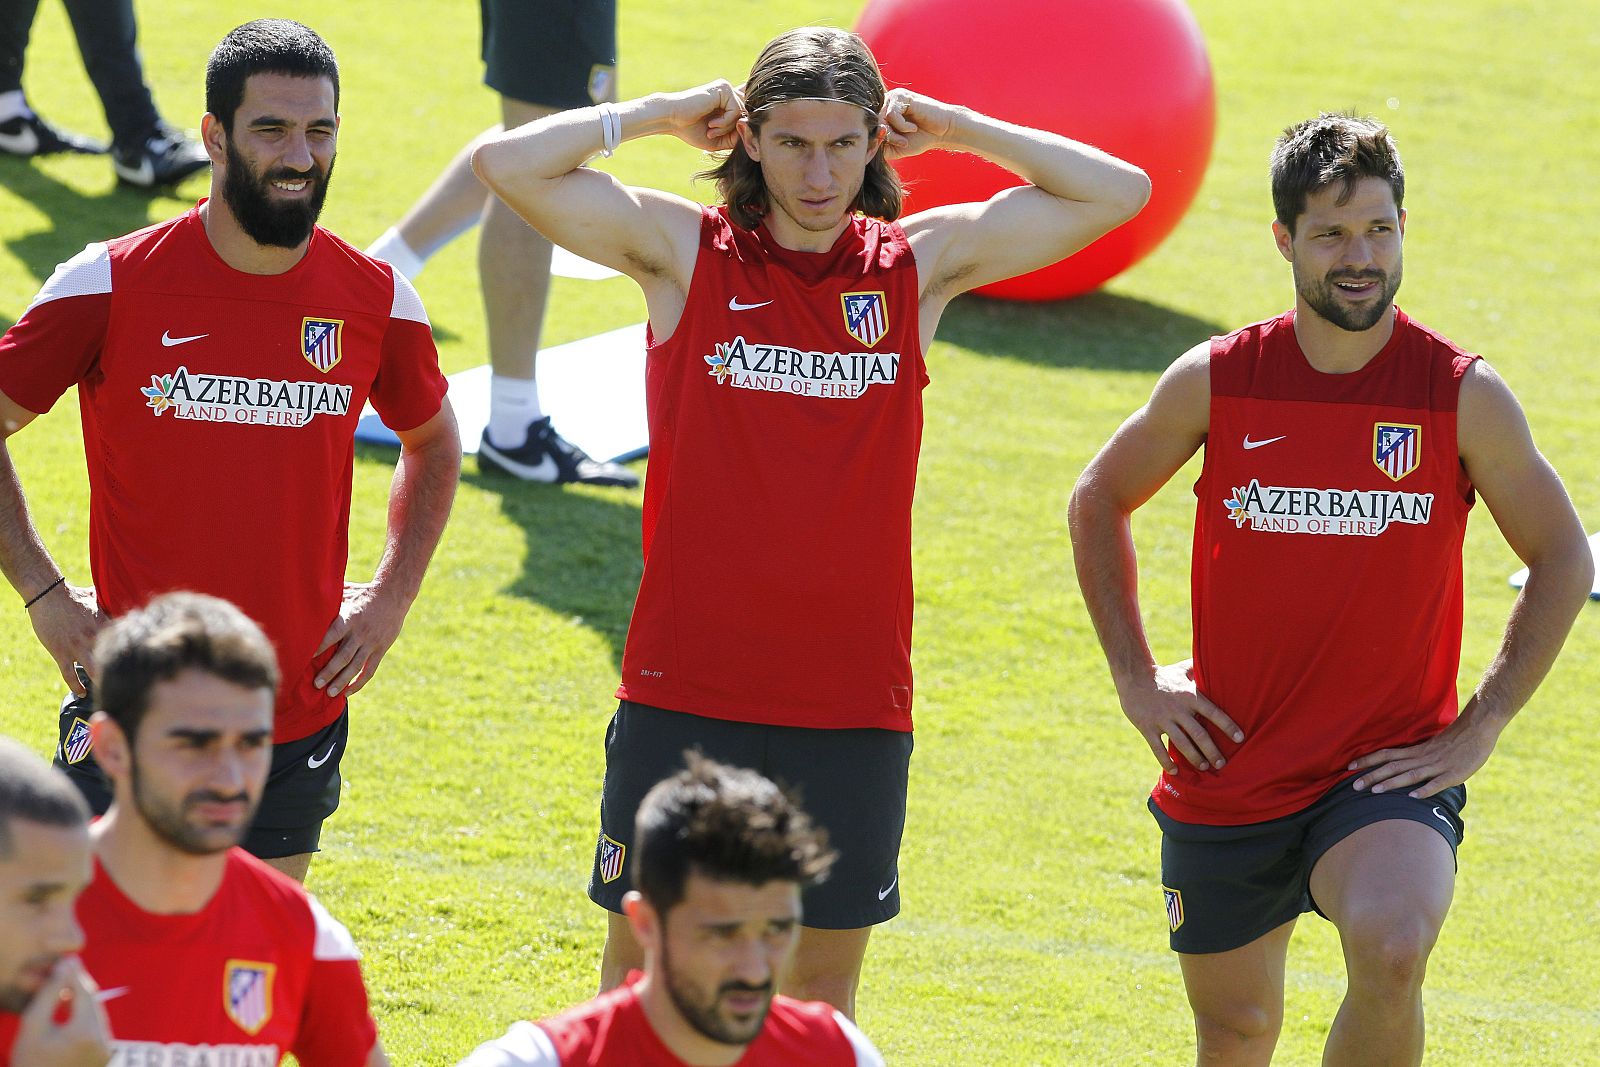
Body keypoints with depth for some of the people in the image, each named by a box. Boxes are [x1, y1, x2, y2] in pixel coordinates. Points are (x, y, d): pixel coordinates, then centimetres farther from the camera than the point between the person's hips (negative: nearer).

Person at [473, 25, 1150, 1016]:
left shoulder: (920, 262, 4)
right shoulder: (686, 250, -1)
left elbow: (1118, 191, 4)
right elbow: (509, 164, -10)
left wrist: (951, 127, 2)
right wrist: (667, 111, -4)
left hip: (853, 702, 2)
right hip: (685, 696, -1)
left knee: (825, 986, 9)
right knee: (643, 964, 5)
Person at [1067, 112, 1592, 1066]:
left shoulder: (1465, 395, -7)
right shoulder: (1216, 380, -3)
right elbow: (1100, 501, 14)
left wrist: (1478, 731, -2)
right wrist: (1135, 678, 6)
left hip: (1392, 767, -2)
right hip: (1227, 770, 3)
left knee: (1392, 952, -31)